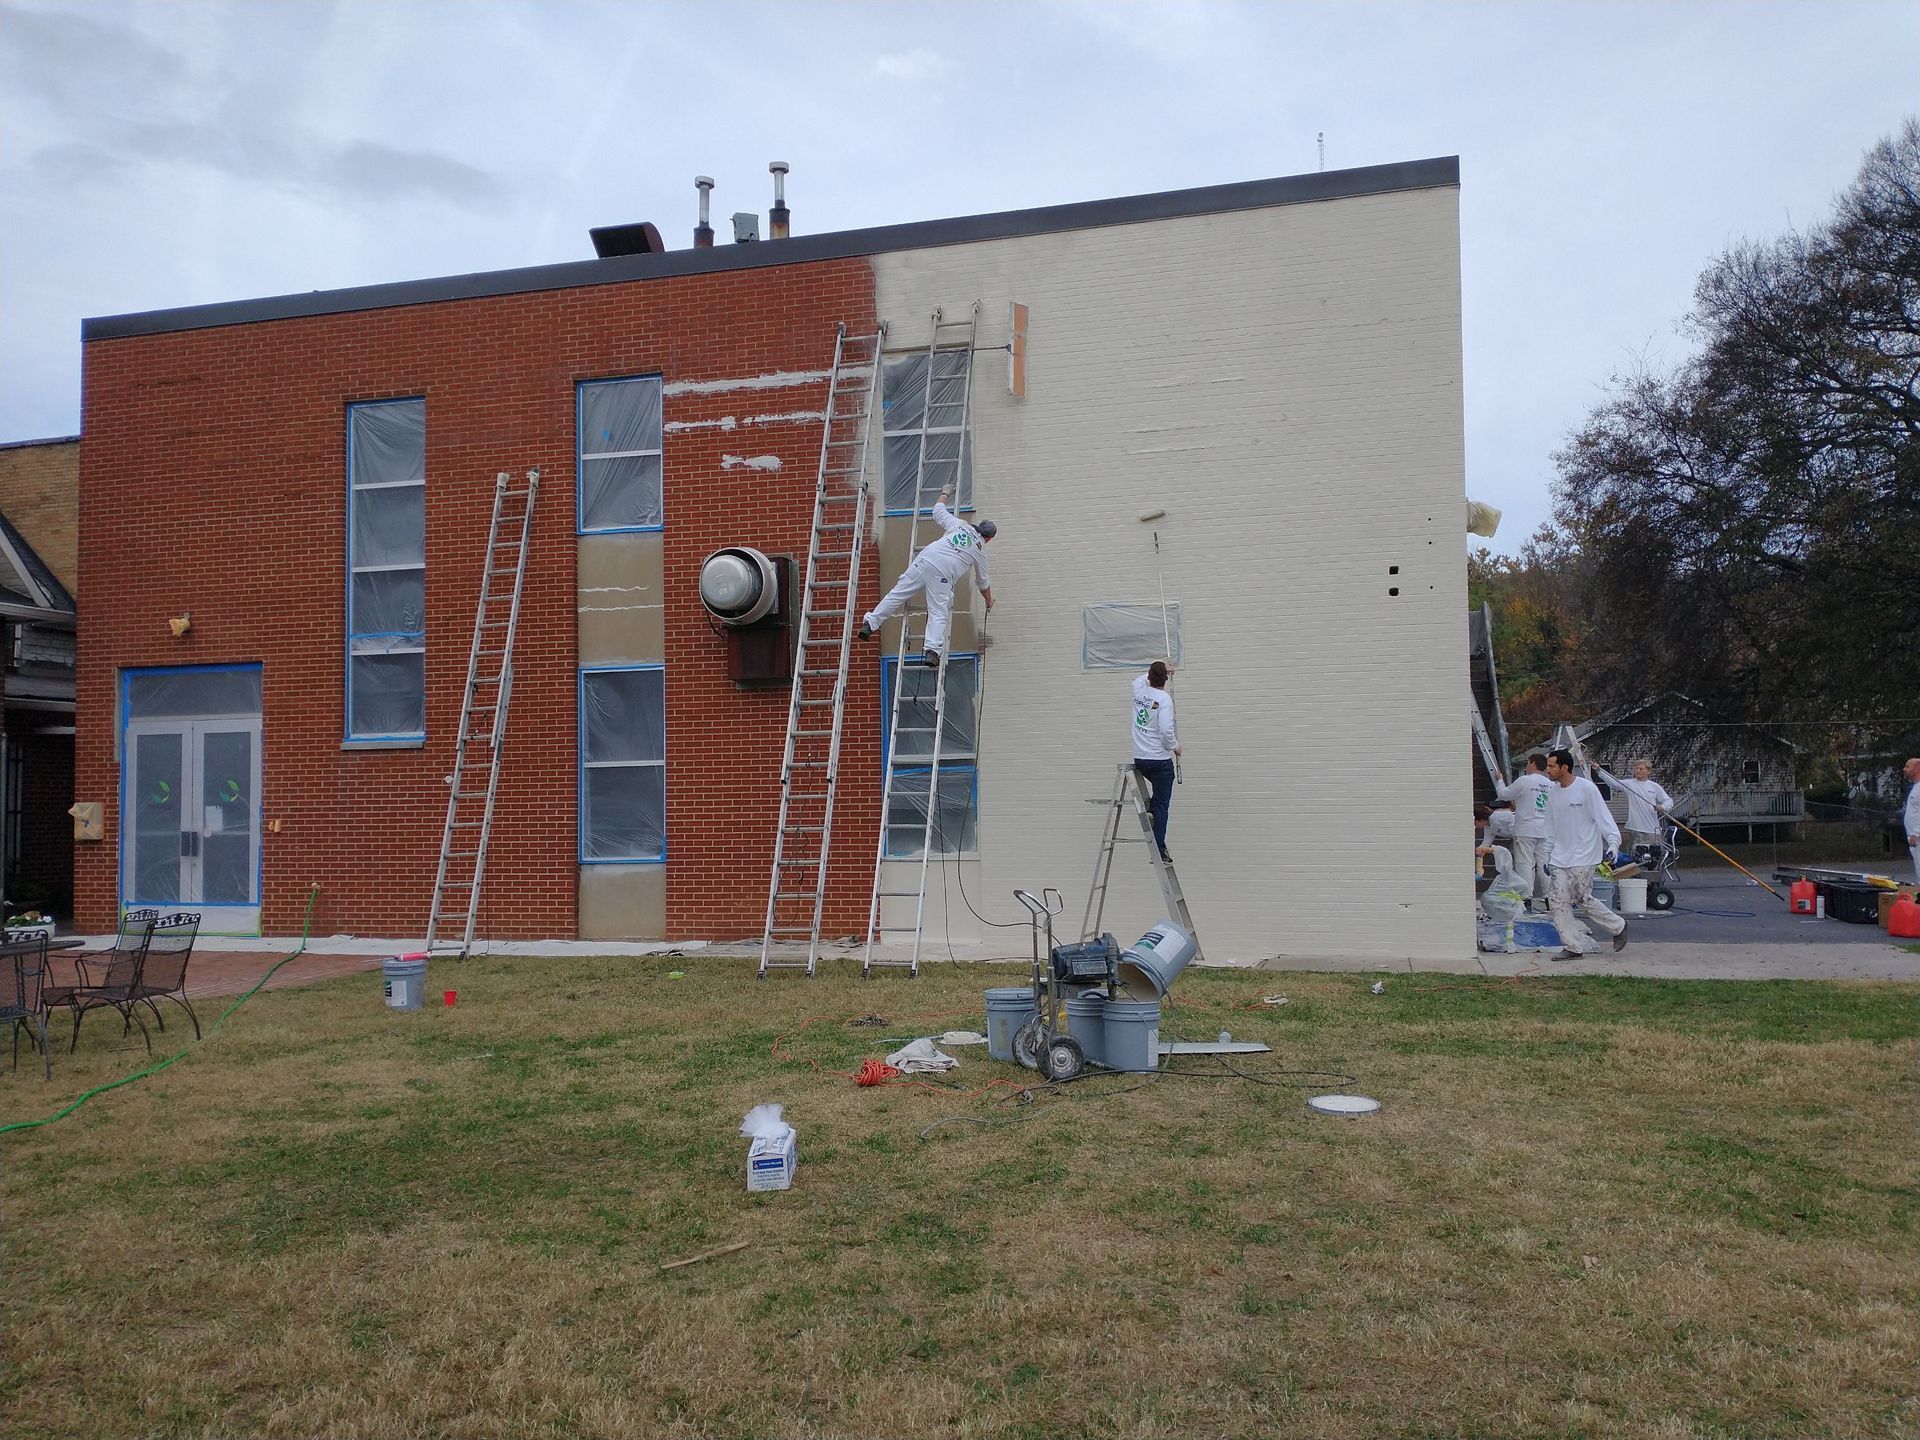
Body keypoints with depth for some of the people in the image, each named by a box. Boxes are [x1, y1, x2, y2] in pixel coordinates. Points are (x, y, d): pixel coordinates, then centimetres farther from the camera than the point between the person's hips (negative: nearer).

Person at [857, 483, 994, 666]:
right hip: (943, 575, -2)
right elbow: (983, 583, 29)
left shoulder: (959, 525, 19)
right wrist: (989, 600, 47)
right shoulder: (981, 551, 19)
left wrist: (945, 494, 51)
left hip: (925, 560, 2)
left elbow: (938, 510, 31)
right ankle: (933, 650, -18)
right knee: (939, 613, -2)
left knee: (897, 594, 5)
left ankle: (869, 624, 4)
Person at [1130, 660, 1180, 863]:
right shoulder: (1164, 698, -14)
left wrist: (1158, 671, 39)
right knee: (1162, 804, -1)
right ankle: (1159, 850, -4)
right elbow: (1166, 730, -22)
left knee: (1160, 794, 30)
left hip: (1139, 760, 6)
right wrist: (1175, 747, -4)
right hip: (1160, 759, -6)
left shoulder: (1139, 689, 4)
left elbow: (1140, 678, 31)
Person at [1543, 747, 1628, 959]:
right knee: (1558, 901, -3)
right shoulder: (1553, 792, 10)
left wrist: (1613, 843, -23)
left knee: (1583, 900, -5)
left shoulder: (1586, 788, -10)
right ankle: (1574, 947, 3)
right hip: (1559, 859, 6)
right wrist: (1547, 857, 18)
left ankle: (1618, 927, 20)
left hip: (1583, 858, -6)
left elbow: (1604, 817, -11)